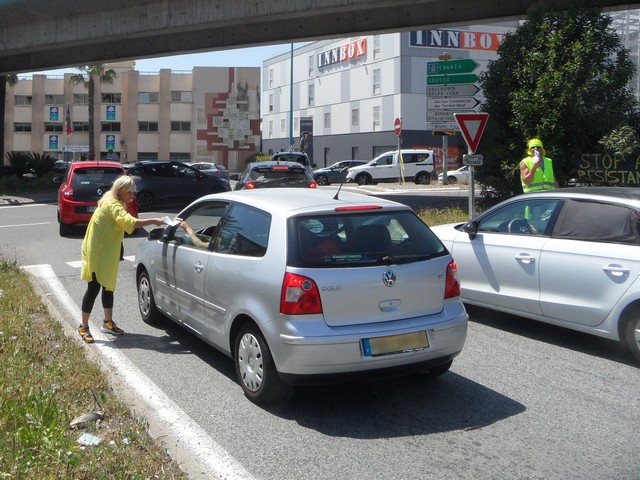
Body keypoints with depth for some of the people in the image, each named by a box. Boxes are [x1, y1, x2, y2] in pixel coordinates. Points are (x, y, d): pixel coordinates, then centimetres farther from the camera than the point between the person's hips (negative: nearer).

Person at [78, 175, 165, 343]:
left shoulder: (116, 203, 11)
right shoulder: (112, 205, -23)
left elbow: (124, 223, 11)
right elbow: (129, 222, -37)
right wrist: (153, 221, -36)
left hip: (107, 252, 10)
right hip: (96, 253, -10)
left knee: (108, 285, 14)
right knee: (94, 288, -5)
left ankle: (108, 322, 24)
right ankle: (84, 327, 4)